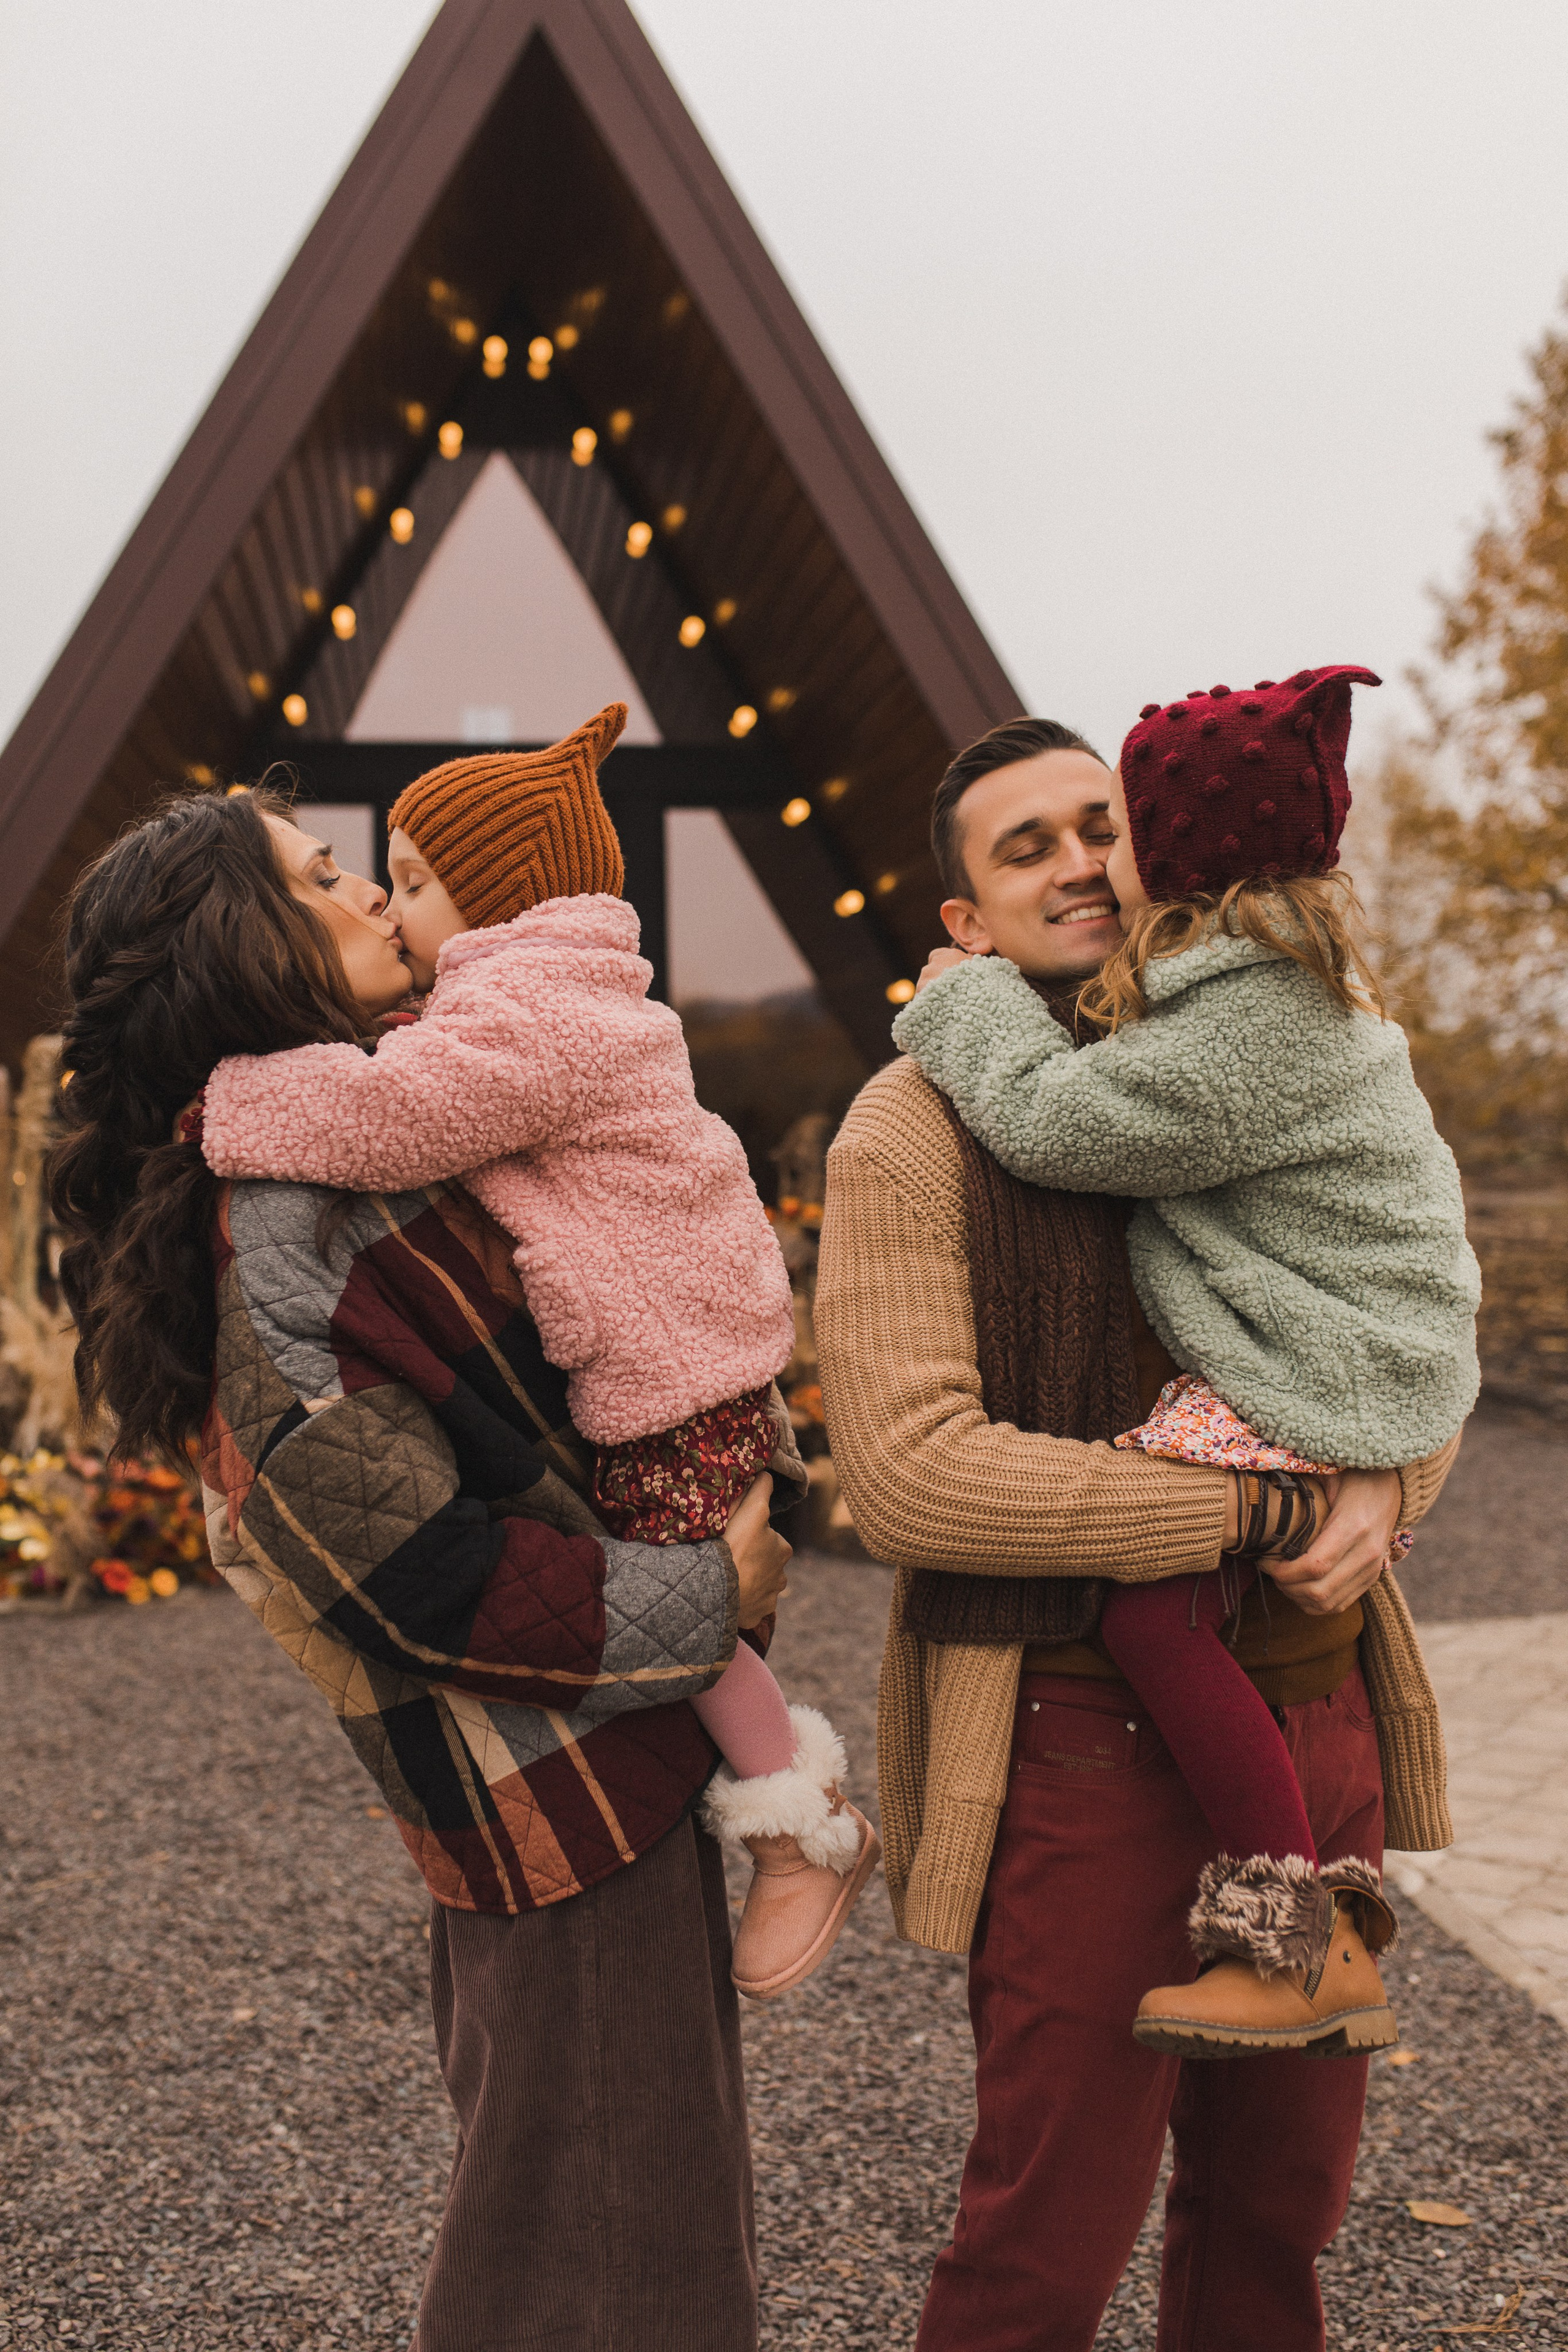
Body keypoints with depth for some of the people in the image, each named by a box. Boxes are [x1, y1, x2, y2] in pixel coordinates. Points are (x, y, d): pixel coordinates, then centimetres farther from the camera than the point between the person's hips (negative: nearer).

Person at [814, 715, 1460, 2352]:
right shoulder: (915, 1130, -9)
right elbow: (908, 1478, -19)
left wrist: (1380, 1493, -10)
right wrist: (1249, 1508, -19)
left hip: (1313, 1713, 6)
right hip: (1091, 1736, -5)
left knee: (1284, 2195, 19)